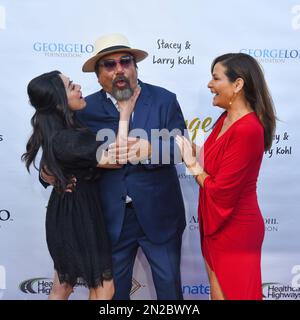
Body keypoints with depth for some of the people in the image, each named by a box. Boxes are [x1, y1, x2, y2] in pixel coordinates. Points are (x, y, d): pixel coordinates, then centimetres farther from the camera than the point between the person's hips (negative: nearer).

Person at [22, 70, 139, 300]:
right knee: (104, 288, 11)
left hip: (65, 213, 9)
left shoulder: (55, 131, 1)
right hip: (79, 214, -9)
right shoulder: (67, 139, -28)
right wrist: (125, 112, -19)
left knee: (62, 287, 25)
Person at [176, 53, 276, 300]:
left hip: (233, 230, -8)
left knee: (231, 293, 13)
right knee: (217, 291, 24)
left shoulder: (247, 129, -26)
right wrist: (193, 151, -6)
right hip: (216, 225, 9)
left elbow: (221, 194, -24)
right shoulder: (227, 119, 4)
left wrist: (193, 164, -12)